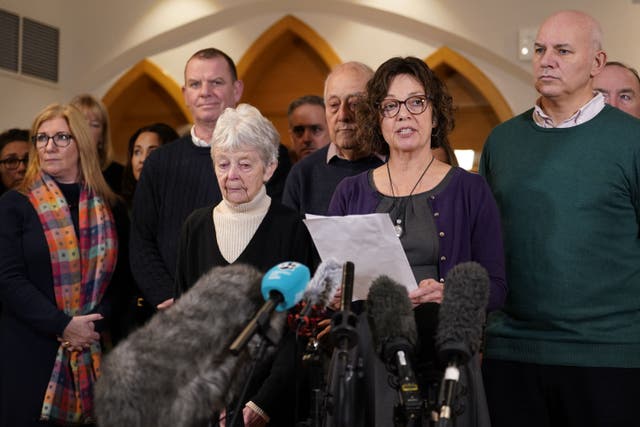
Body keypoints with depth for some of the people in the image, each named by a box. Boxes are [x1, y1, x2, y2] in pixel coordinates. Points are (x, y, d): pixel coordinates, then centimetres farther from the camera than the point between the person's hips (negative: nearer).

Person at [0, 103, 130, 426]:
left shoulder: (111, 209, 8)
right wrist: (63, 325, -15)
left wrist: (96, 323, -10)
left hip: (96, 352, 2)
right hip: (29, 351, -2)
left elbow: (122, 278, 6)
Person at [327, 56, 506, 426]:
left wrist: (448, 293, -19)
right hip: (365, 358, 2)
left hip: (443, 358, -2)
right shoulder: (350, 193, 7)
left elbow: (495, 287, -1)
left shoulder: (470, 190, 1)